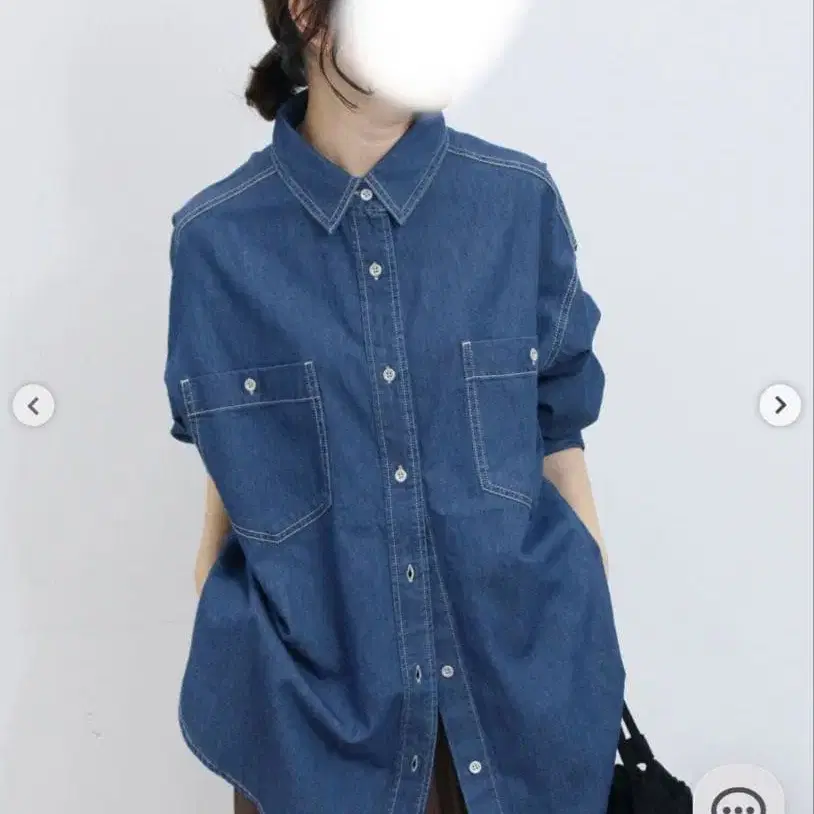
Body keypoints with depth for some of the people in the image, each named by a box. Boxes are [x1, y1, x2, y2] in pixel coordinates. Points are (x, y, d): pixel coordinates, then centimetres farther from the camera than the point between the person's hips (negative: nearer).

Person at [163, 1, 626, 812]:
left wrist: (597, 640, 4)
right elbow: (229, 461, 3)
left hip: (522, 675, 1)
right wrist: (211, 646, 6)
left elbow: (557, 430, 1)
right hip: (309, 695, 0)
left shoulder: (520, 201, -7)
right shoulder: (217, 238, -8)